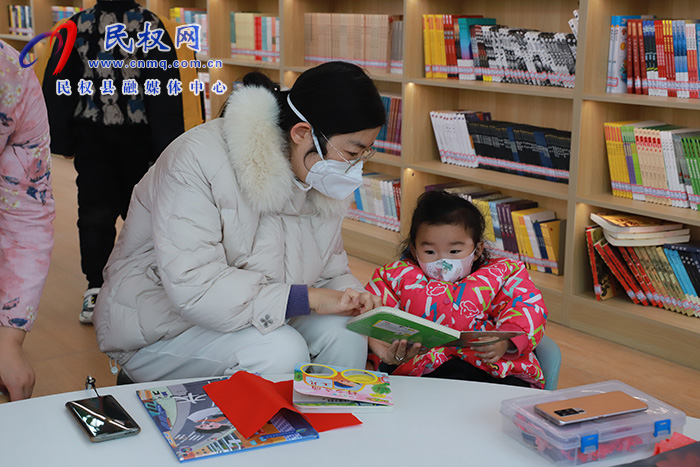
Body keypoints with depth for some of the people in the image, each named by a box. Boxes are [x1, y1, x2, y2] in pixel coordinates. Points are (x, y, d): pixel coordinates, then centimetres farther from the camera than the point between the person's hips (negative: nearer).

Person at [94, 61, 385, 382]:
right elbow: (192, 286, -32)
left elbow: (331, 271, 8)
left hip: (256, 320, 6)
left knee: (343, 331, -20)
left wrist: (356, 302, -15)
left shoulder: (325, 183, -1)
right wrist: (307, 299, -33)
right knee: (280, 351, -30)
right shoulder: (199, 159, -24)